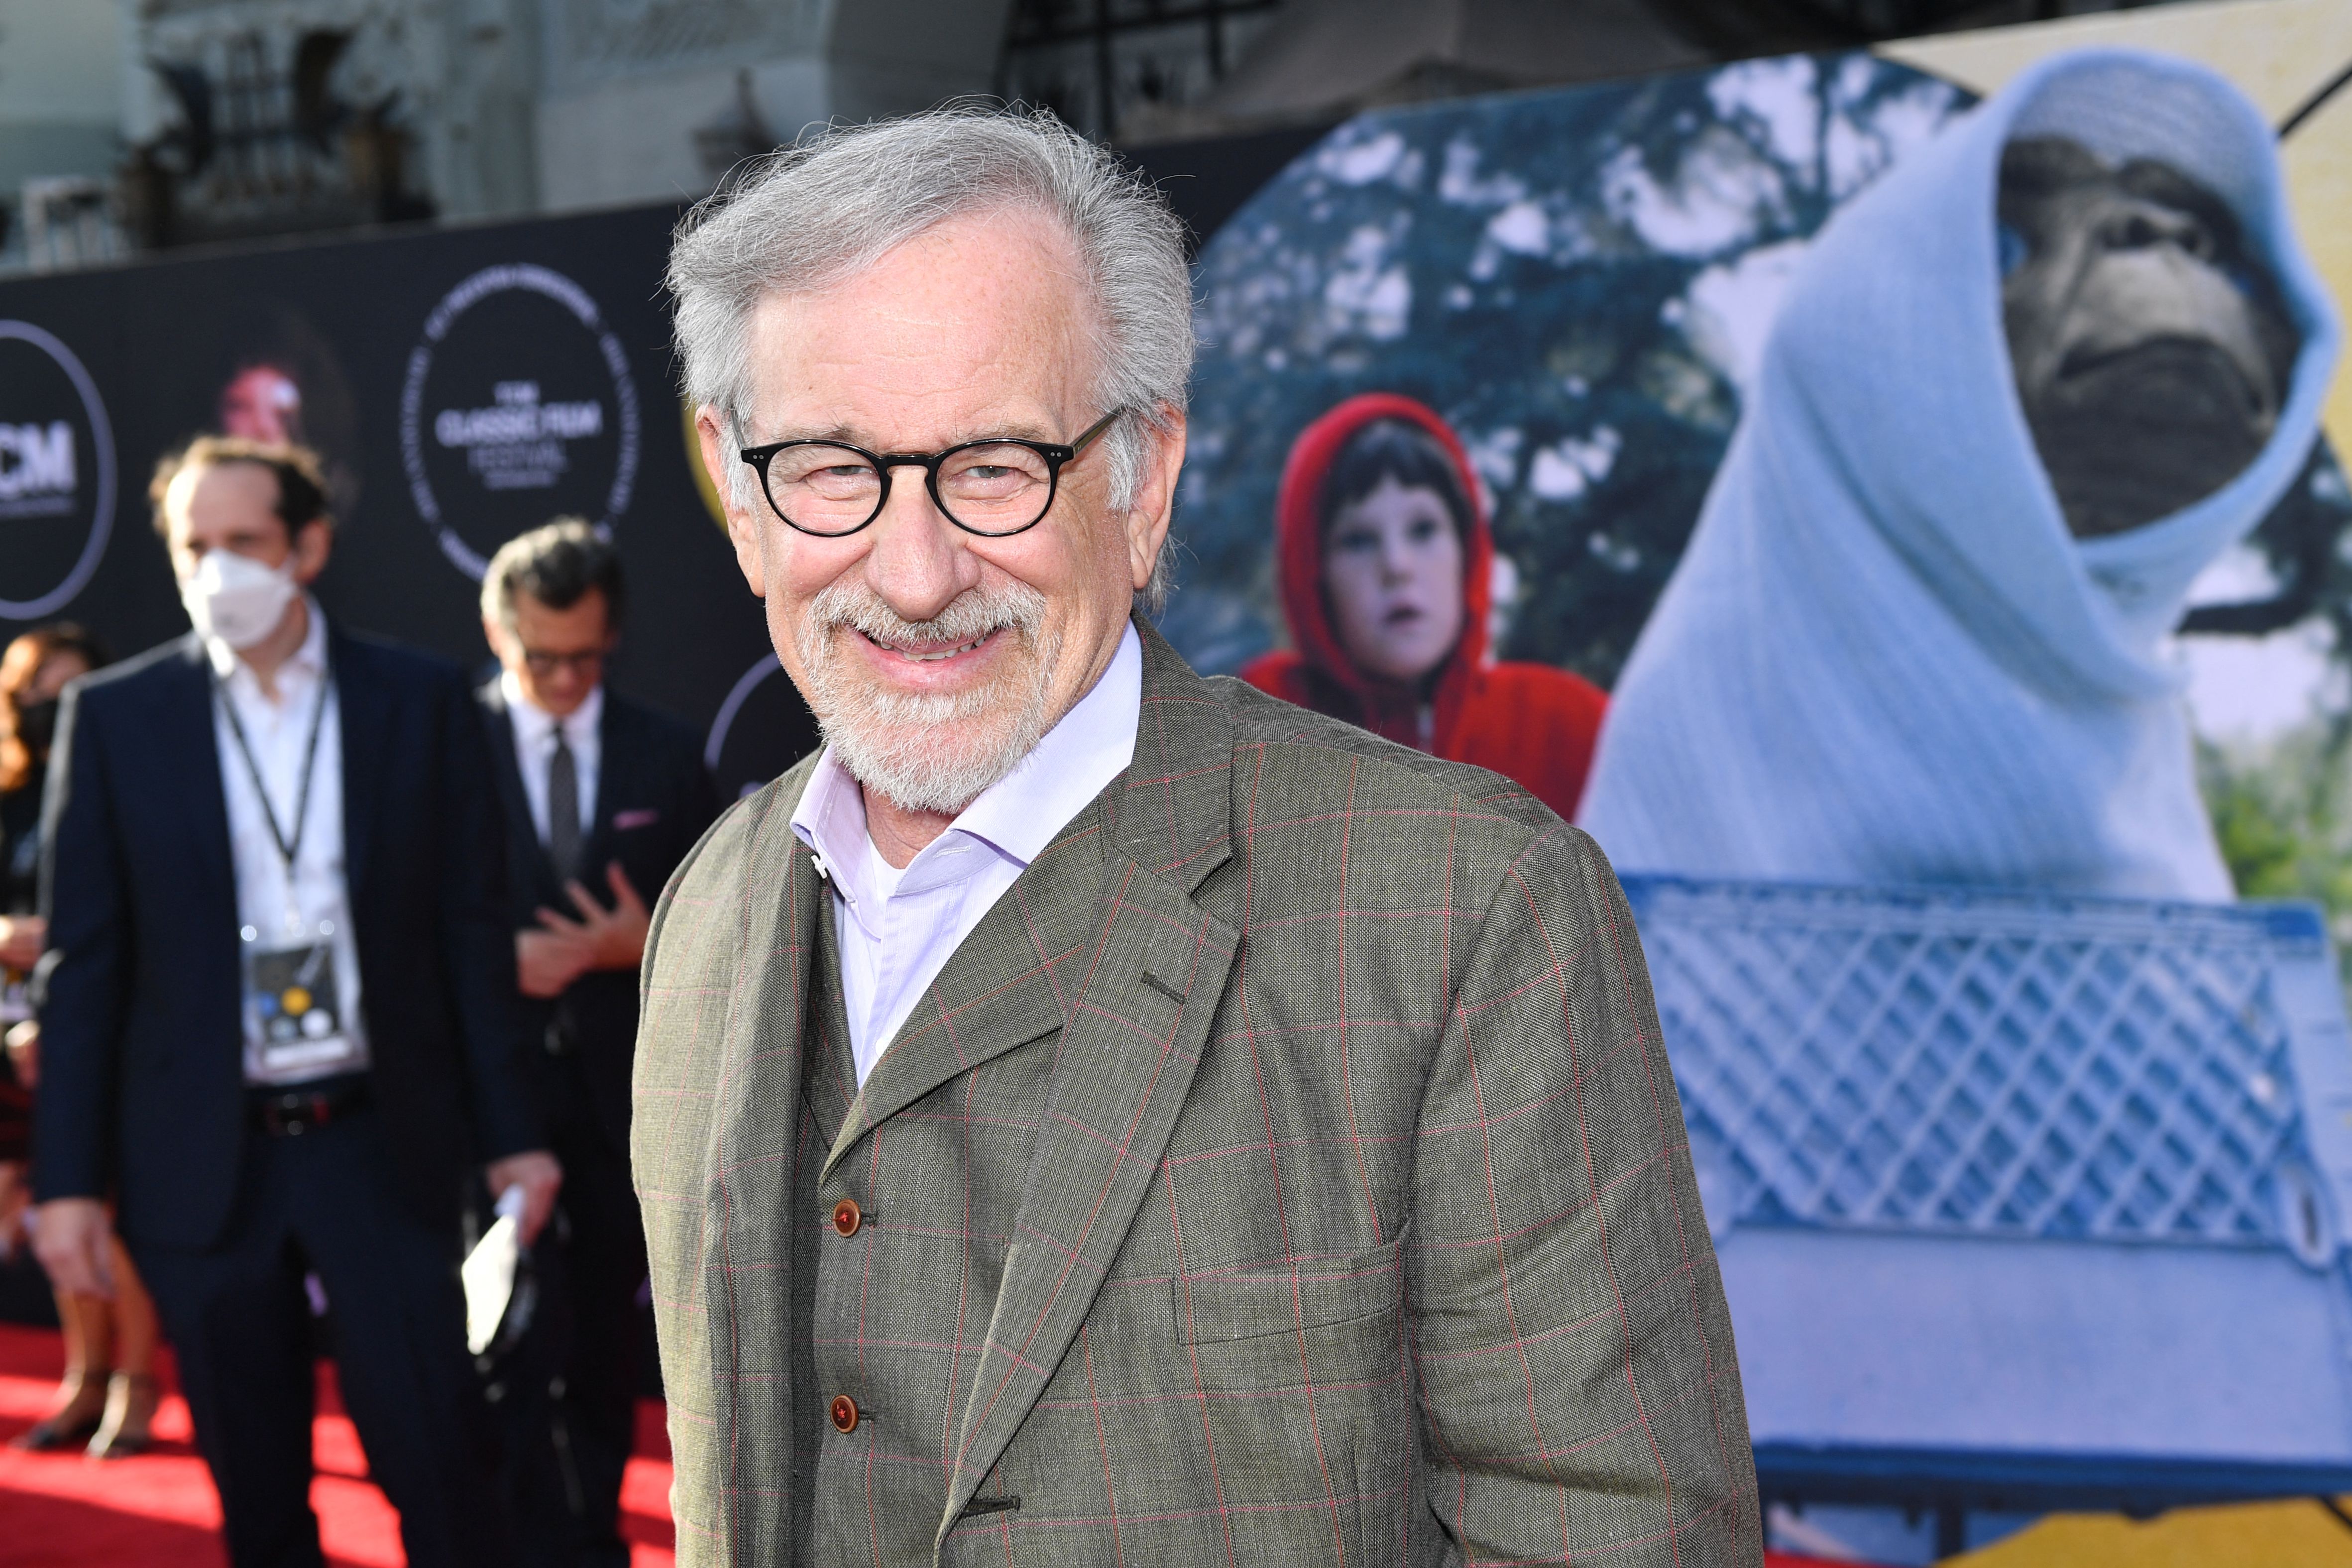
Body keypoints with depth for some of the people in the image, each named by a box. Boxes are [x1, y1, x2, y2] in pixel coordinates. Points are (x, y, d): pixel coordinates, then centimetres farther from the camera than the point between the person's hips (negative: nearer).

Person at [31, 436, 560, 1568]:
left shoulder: (422, 703, 1)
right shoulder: (113, 719, 1)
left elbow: (474, 933, 3)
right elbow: (81, 966, 2)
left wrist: (511, 1134, 1)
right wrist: (66, 1178, -2)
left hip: (384, 1146, -1)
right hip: (204, 1163, 1)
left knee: (439, 1468, -2)